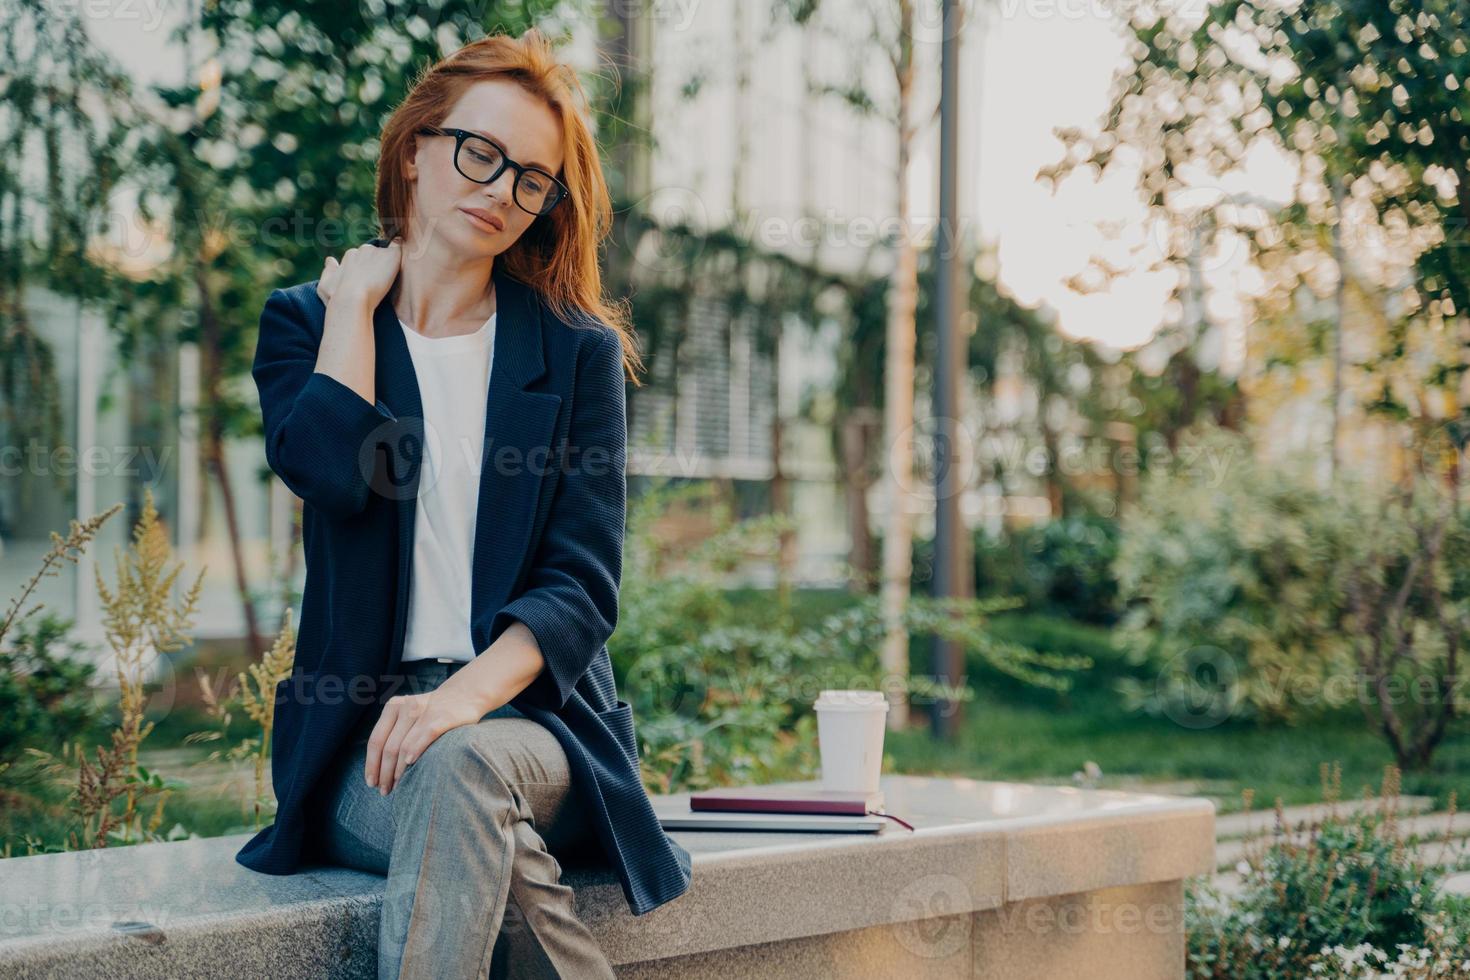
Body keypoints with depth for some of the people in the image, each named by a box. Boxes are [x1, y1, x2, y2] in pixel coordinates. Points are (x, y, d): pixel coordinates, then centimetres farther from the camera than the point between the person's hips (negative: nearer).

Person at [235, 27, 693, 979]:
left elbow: (582, 587, -2)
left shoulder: (578, 352, 9)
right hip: (362, 739, 0)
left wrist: (468, 694, -20)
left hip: (531, 715, 0)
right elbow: (335, 470, -13)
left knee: (459, 767, -36)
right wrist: (355, 301, 0)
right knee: (503, 865, -35)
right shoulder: (307, 320, 11)